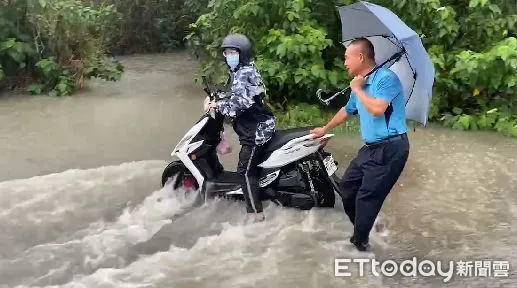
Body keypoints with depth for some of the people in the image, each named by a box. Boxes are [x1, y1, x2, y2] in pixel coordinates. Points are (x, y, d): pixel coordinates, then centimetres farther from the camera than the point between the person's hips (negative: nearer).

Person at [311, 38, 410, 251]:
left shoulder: (386, 78, -15)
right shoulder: (360, 84, 12)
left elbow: (378, 109, -30)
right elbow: (347, 111, 29)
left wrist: (358, 90, -14)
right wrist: (325, 129, 41)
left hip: (390, 148, -9)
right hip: (371, 148, 9)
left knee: (367, 196, -6)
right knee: (347, 186, 15)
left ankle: (359, 242, 10)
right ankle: (360, 231, 30)